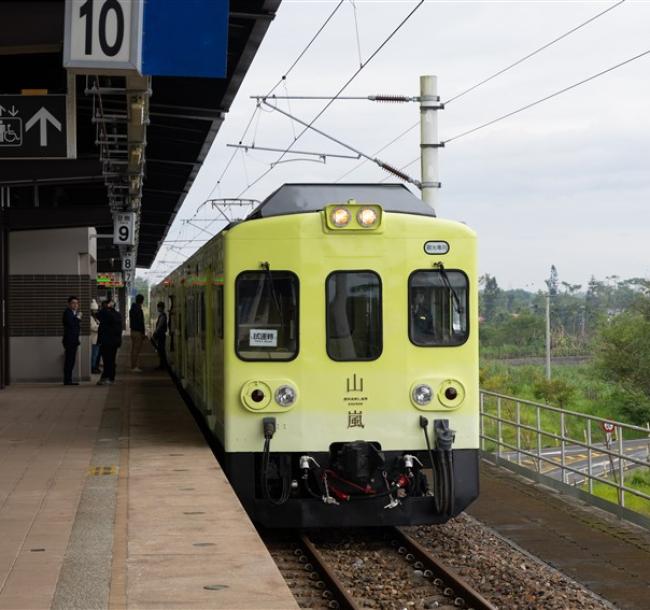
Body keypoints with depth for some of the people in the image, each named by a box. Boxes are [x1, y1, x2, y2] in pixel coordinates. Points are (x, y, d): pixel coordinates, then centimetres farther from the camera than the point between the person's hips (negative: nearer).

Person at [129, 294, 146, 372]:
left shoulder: (131, 309, 13)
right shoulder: (139, 310, -17)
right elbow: (141, 322, -19)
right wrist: (143, 333, -15)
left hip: (132, 331, 10)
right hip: (138, 332, -10)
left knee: (133, 349, 13)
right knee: (137, 349, -8)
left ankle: (133, 366, 17)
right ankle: (134, 367, -9)